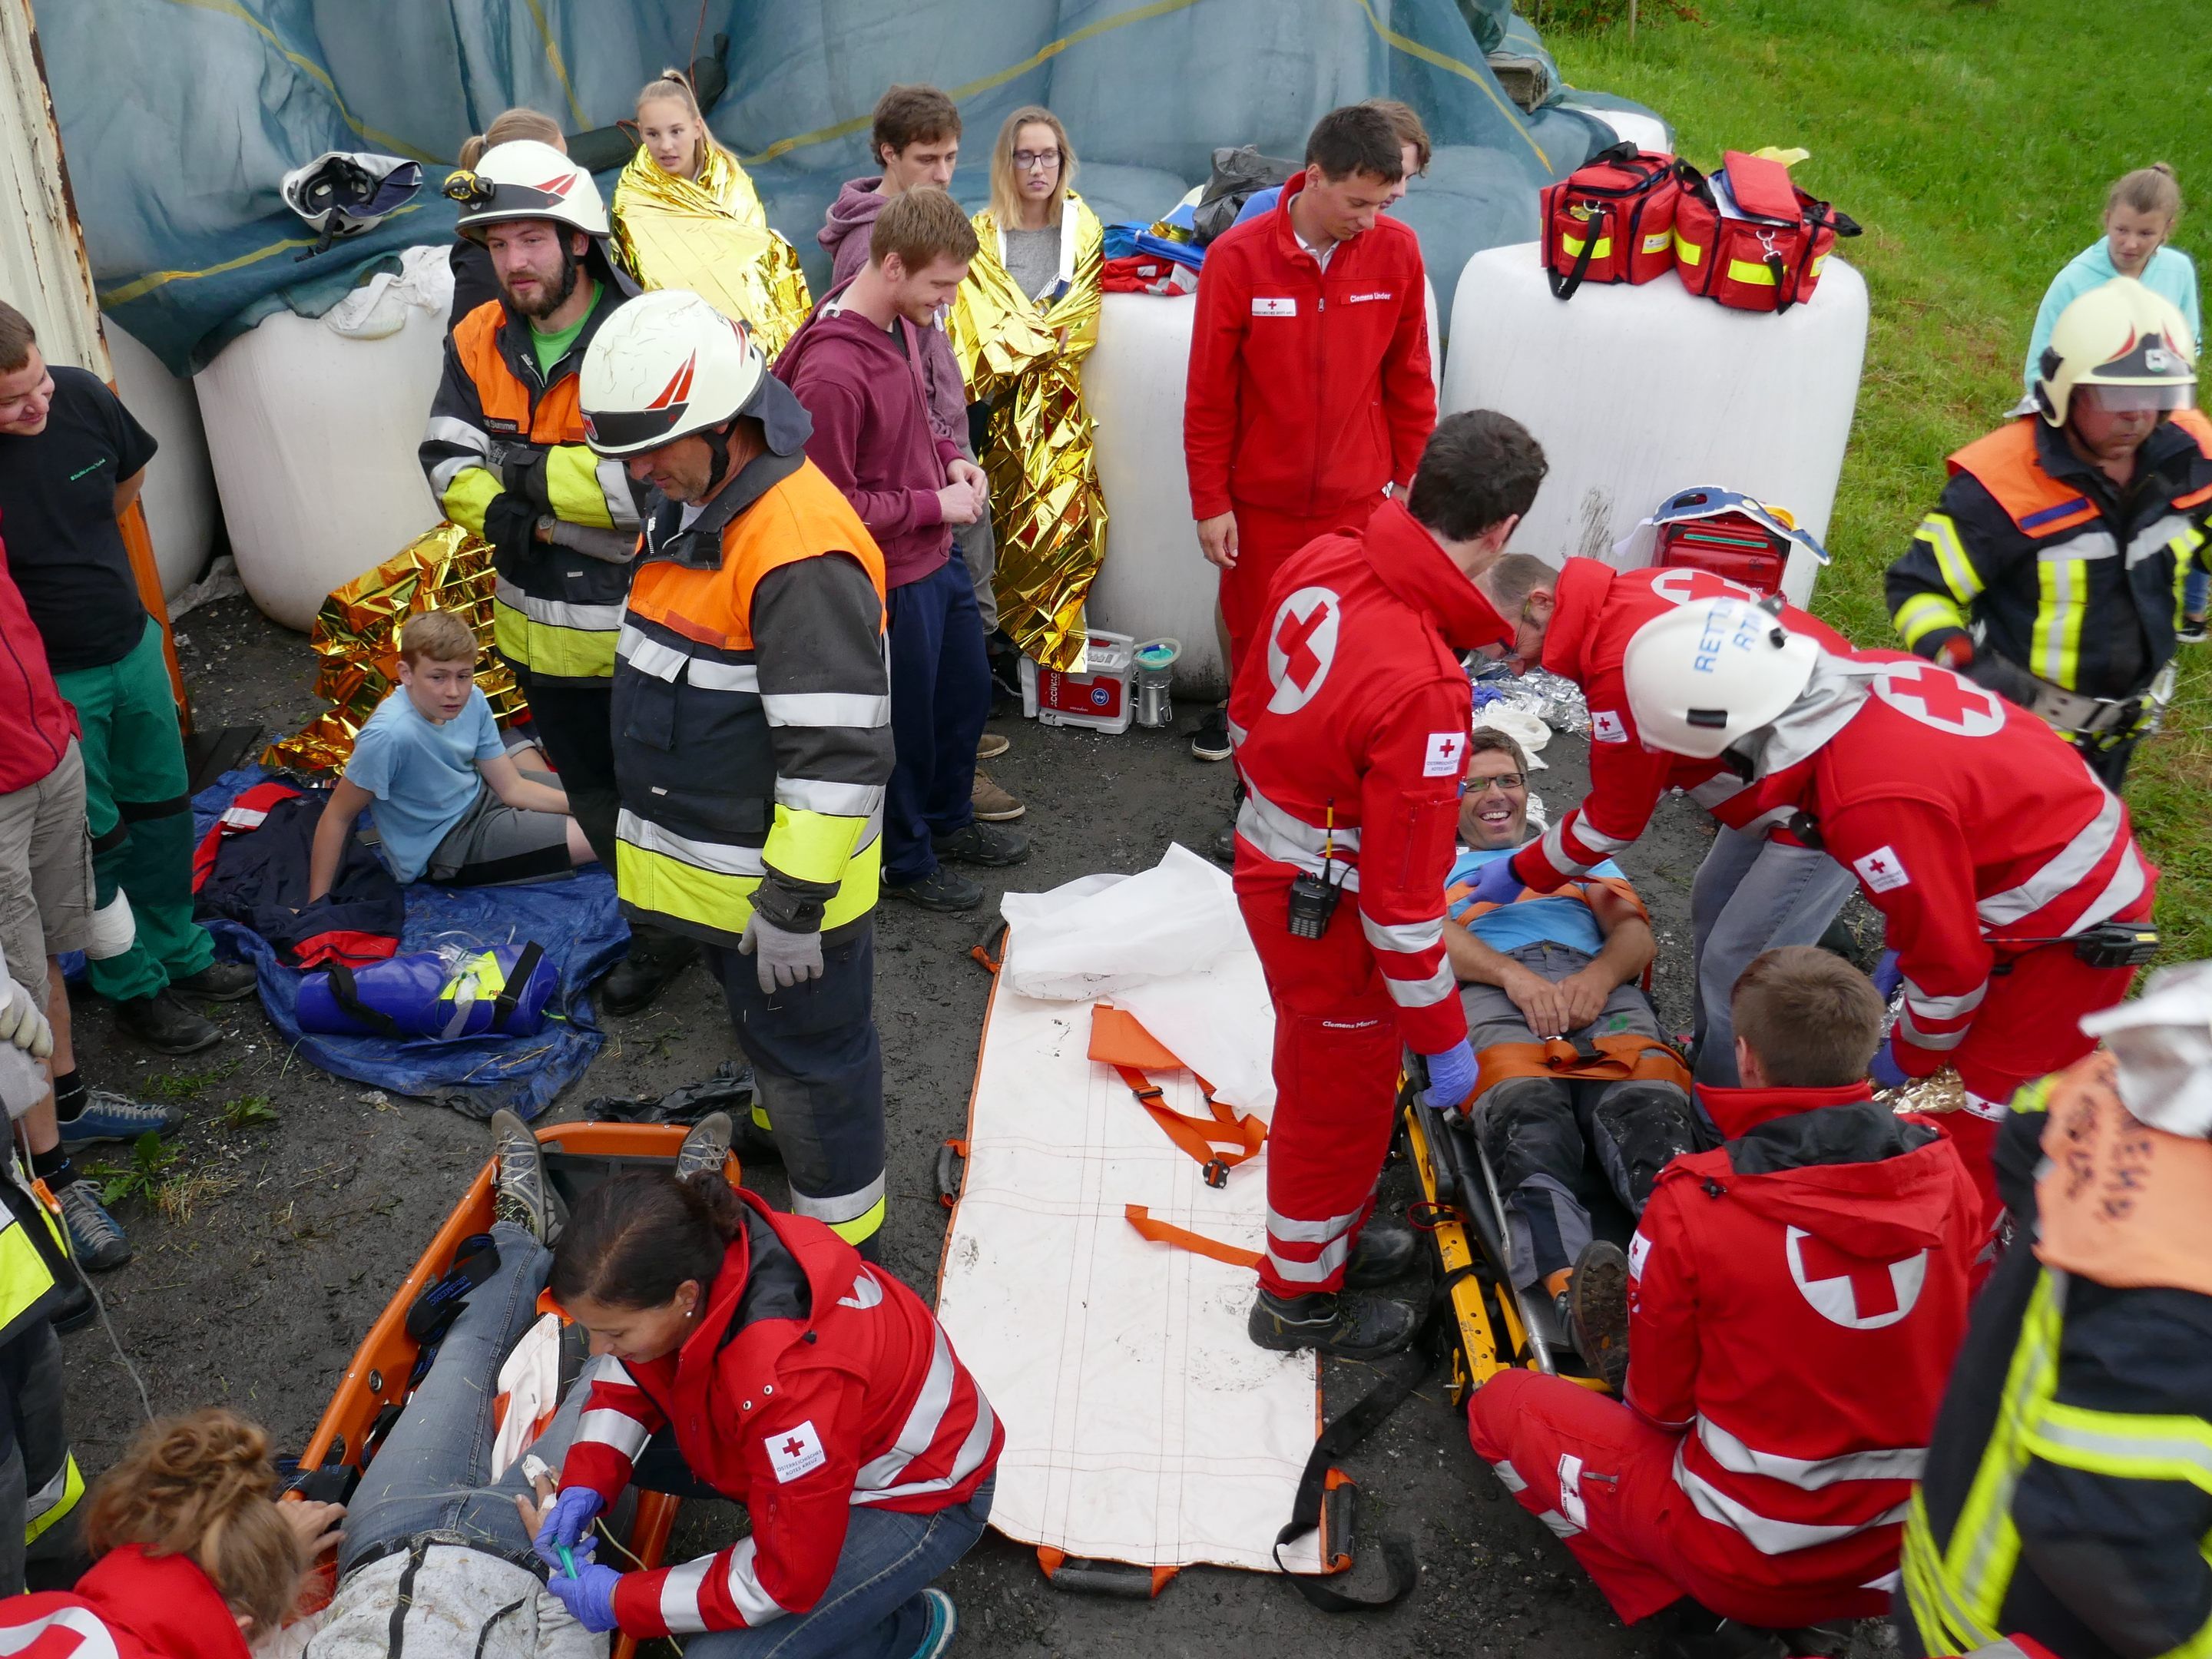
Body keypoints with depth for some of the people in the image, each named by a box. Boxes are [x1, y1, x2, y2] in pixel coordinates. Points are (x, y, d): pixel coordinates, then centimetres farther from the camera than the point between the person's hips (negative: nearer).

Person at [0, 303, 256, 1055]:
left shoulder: (82, 396, -11)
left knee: (163, 810, 19)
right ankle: (133, 988, 25)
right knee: (98, 840, 8)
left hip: (132, 647, 5)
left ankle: (179, 952, 38)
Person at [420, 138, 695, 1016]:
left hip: (642, 629, -7)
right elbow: (446, 465, -5)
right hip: (539, 631, 7)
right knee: (594, 803, 22)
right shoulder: (478, 341, 0)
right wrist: (538, 522, -23)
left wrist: (521, 466, -19)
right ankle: (659, 932, 43)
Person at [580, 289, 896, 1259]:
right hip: (709, 854, 9)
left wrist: (795, 900, -26)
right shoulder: (689, 504, 4)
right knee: (756, 1018, 30)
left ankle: (840, 1233, 28)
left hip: (782, 872, -9)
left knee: (809, 1053, 8)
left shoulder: (801, 550, -30)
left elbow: (838, 751, -30)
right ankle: (779, 1134, 55)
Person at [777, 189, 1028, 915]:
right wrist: (933, 505, -18)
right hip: (891, 578, -9)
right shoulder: (830, 370, -29)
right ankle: (906, 860, 34)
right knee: (906, 720, 10)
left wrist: (950, 458, 0)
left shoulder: (904, 323, 0)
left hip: (939, 557, 9)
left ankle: (949, 819, 48)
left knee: (967, 690, 24)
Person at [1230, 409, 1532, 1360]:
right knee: (1341, 1100, 16)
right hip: (1327, 912, -8)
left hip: (1270, 856, 8)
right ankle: (1301, 1297, 40)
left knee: (1330, 1076, 29)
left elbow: (1249, 711, 6)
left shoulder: (1323, 565, -12)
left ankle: (1330, 1235, 52)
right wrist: (1446, 1039, -14)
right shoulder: (1423, 688, -35)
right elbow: (1403, 896, -27)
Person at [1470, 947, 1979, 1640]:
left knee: (1503, 1403, 12)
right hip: (1909, 1547, 5)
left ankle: (1694, 1606, 4)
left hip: (1755, 1553, -4)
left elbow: (1660, 1403, -8)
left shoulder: (1693, 1206, -21)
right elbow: (1945, 1349, 6)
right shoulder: (1943, 1172, -10)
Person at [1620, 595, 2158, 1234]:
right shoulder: (1859, 675, -11)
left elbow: (1948, 955, -22)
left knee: (1969, 1119, 2)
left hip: (2073, 929, -8)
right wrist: (1901, 949, 15)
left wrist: (1912, 1056, -3)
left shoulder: (1874, 804, -36)